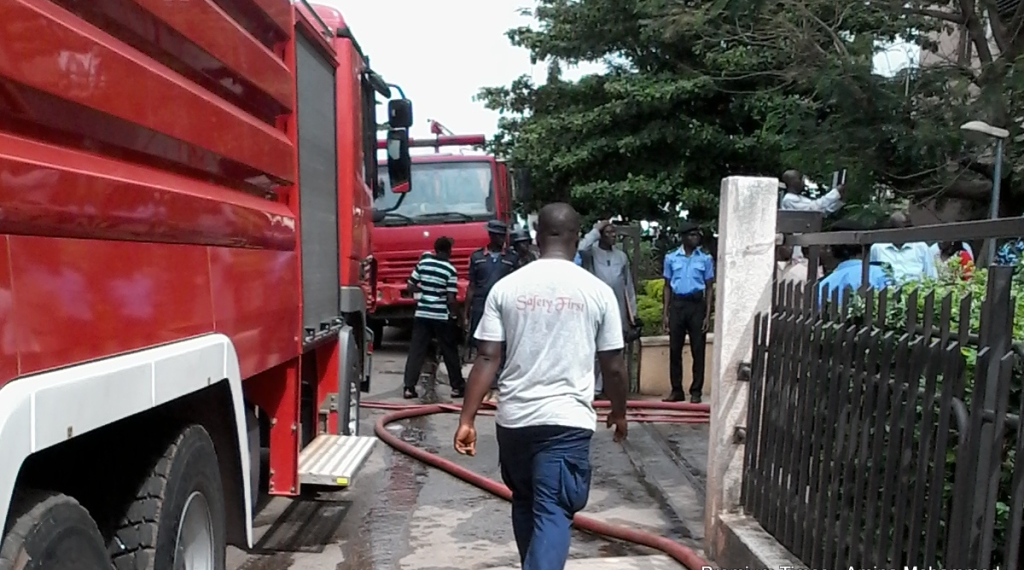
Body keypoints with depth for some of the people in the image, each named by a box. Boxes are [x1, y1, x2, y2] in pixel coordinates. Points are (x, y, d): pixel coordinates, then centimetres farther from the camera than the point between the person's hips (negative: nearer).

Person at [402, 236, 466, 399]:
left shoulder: (422, 262, 3)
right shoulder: (450, 269, -8)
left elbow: (411, 287, 6)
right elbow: (451, 300, -12)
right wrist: (451, 310, 9)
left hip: (421, 313, 3)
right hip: (441, 316, -3)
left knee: (416, 350, 5)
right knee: (449, 351, 9)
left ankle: (409, 388, 1)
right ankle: (457, 387, 16)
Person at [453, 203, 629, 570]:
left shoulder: (506, 287, -1)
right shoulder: (597, 291, -3)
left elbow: (487, 358, -5)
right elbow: (613, 367, 2)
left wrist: (467, 420, -1)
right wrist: (619, 413, 18)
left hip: (514, 418, 3)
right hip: (567, 419, -2)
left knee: (524, 503, 23)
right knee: (552, 512, 1)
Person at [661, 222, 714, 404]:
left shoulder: (705, 259, 4)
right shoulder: (671, 258, 6)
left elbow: (709, 288, 5)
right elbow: (667, 286, 9)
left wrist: (708, 314, -3)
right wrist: (665, 312, 2)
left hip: (697, 304, -1)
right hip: (677, 304, 1)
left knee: (698, 350, 1)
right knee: (675, 349, 3)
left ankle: (696, 391, 9)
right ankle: (676, 390, 12)